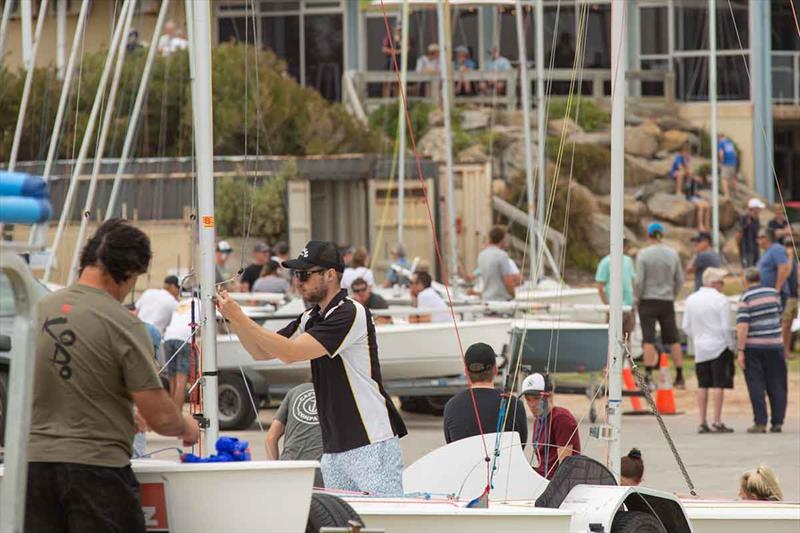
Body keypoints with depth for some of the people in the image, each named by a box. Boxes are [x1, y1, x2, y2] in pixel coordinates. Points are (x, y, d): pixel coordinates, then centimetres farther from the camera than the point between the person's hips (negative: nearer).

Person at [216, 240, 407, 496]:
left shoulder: (350, 313, -13)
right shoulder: (311, 318, 14)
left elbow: (291, 353, -19)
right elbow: (262, 351, 17)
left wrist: (240, 318, -16)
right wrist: (233, 318, 1)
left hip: (371, 444, -9)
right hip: (333, 448, 9)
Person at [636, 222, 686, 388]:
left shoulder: (643, 255, -9)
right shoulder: (672, 254, 2)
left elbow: (639, 281, -12)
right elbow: (680, 280, 6)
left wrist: (638, 299, 2)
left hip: (648, 301, -3)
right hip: (667, 302, 3)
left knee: (648, 340, -2)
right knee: (673, 339, 9)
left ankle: (648, 377, -7)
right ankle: (680, 378, 12)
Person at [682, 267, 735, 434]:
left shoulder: (691, 300, 6)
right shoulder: (721, 300, -11)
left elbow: (686, 326, 8)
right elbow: (726, 327, -12)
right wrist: (729, 345, 0)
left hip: (700, 348, 5)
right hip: (719, 346, -5)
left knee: (702, 385, 9)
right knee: (718, 385, -3)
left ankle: (702, 423, 7)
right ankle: (717, 422, -5)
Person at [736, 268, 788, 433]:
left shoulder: (745, 298, -8)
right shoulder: (773, 293, 5)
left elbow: (742, 327, -16)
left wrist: (740, 350, -15)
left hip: (753, 347, -3)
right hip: (775, 344, 3)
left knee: (756, 387, 1)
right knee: (777, 386, 9)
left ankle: (760, 423, -3)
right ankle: (777, 422, 6)